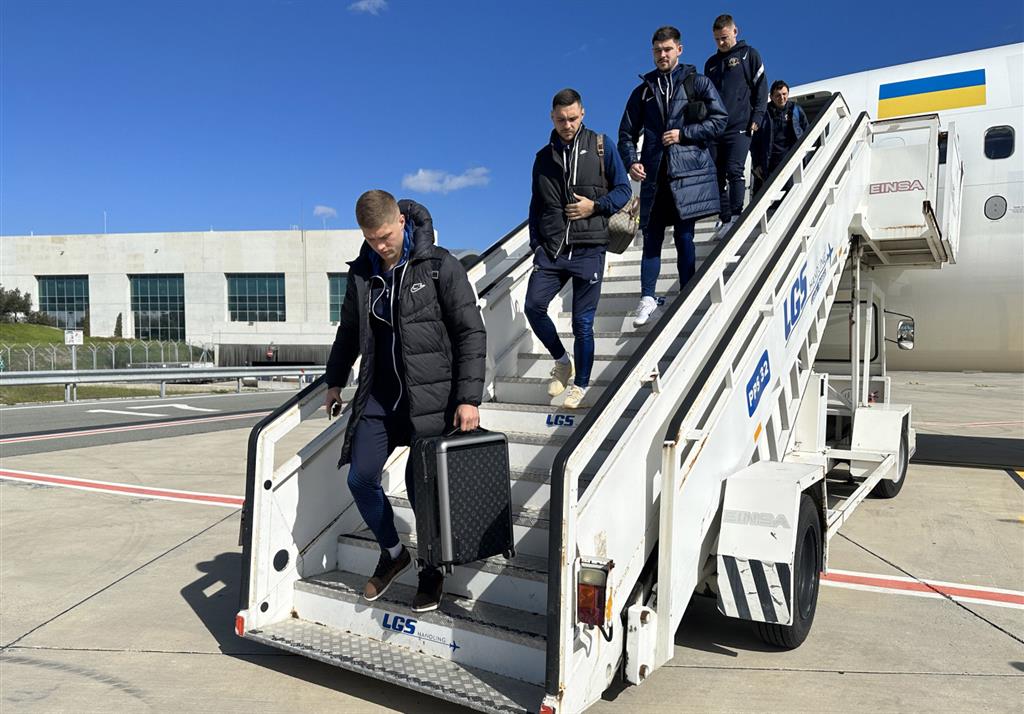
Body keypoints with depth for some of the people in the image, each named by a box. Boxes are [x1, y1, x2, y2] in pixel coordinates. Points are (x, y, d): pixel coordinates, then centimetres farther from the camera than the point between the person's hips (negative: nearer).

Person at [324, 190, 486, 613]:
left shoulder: (439, 266, -8)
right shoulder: (362, 273, 7)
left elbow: (471, 332, -10)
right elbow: (349, 332, 23)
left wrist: (468, 397, -15)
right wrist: (335, 381, 28)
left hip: (430, 395, -5)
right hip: (380, 395, 5)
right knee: (360, 478, 0)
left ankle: (433, 570, 24)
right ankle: (393, 553, 26)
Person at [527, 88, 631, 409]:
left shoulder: (601, 145, 5)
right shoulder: (544, 156, 14)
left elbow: (623, 190, 5)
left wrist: (595, 206, -11)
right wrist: (536, 244, 8)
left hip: (589, 249, -3)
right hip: (551, 249, 3)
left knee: (582, 322, 0)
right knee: (533, 306, -12)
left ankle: (581, 384, 18)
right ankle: (561, 359, 14)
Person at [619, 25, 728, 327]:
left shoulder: (697, 82, 9)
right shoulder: (643, 90, 16)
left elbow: (720, 120, 2)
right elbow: (627, 133, 16)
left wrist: (683, 134, -8)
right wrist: (631, 161, -2)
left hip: (688, 171, -2)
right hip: (654, 175, 2)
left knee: (684, 238, 0)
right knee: (652, 237, -1)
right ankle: (647, 298, 1)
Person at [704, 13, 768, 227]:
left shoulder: (749, 55, 9)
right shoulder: (711, 63, 20)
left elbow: (761, 87, 3)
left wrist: (757, 117, -8)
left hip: (740, 126, -5)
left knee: (734, 170, -17)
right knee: (718, 175, 0)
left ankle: (737, 218, -17)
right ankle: (725, 220, 4)